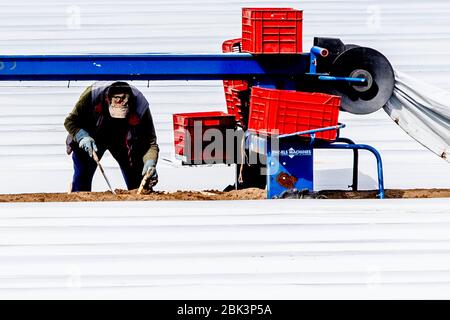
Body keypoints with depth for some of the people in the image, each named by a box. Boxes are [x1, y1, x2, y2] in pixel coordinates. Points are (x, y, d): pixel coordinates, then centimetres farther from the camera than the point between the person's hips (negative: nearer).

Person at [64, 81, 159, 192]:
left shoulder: (141, 106, -32)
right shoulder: (92, 94, -34)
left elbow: (150, 143, -27)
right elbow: (70, 121, -20)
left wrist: (150, 162, -46)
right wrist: (82, 137, -38)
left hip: (124, 142, 0)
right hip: (92, 138, 0)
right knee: (82, 178, -10)